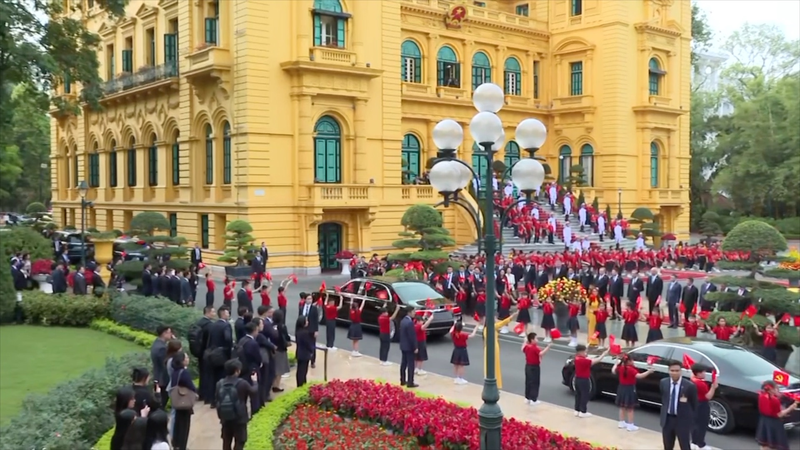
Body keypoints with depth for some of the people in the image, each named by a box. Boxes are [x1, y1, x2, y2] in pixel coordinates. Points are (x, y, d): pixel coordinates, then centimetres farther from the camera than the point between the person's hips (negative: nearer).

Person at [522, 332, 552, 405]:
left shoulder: (526, 346, 3)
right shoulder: (535, 348, -22)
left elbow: (523, 350, 26)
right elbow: (541, 353, -40)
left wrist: (525, 342, 38)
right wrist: (548, 347, -40)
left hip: (528, 366, 8)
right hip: (534, 367, -8)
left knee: (528, 382, 15)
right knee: (535, 383, 0)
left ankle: (527, 398, 23)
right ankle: (534, 400, 2)